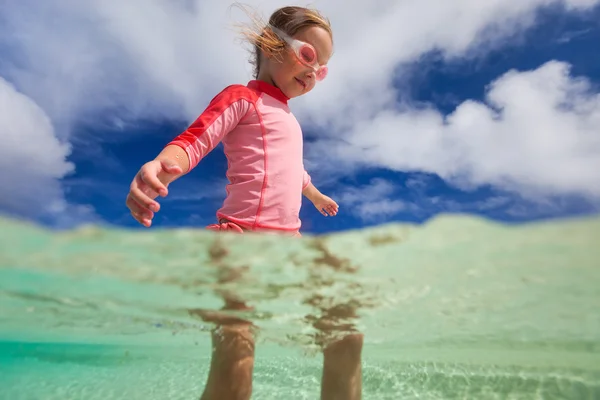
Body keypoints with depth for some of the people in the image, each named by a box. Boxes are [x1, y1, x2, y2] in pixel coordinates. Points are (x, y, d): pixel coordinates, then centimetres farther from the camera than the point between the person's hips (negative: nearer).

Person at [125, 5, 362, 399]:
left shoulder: (286, 117, 26)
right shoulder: (243, 97, 2)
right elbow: (193, 141, -13)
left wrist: (316, 196, 59)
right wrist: (160, 166, -36)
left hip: (289, 242, 9)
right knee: (235, 357, -21)